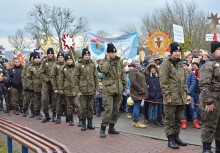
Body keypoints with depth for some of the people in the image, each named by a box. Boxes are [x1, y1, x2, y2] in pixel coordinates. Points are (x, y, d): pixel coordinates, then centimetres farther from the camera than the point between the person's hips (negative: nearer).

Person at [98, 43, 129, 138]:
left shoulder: (119, 62, 10)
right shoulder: (103, 62, -3)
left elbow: (123, 75, 16)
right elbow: (103, 70, -26)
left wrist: (126, 87, 14)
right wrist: (108, 59, -18)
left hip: (118, 90, 5)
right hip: (108, 89, -5)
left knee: (116, 110, 10)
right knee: (108, 110, -12)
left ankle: (111, 127, 23)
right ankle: (102, 129, -1)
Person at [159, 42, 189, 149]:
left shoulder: (180, 63, 16)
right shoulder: (166, 63, -8)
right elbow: (163, 82, -14)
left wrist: (186, 94, 15)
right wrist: (167, 96, -18)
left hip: (181, 98, 8)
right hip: (171, 98, -7)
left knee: (178, 119, 15)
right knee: (170, 119, 1)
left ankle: (176, 137, 26)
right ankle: (170, 140, 9)